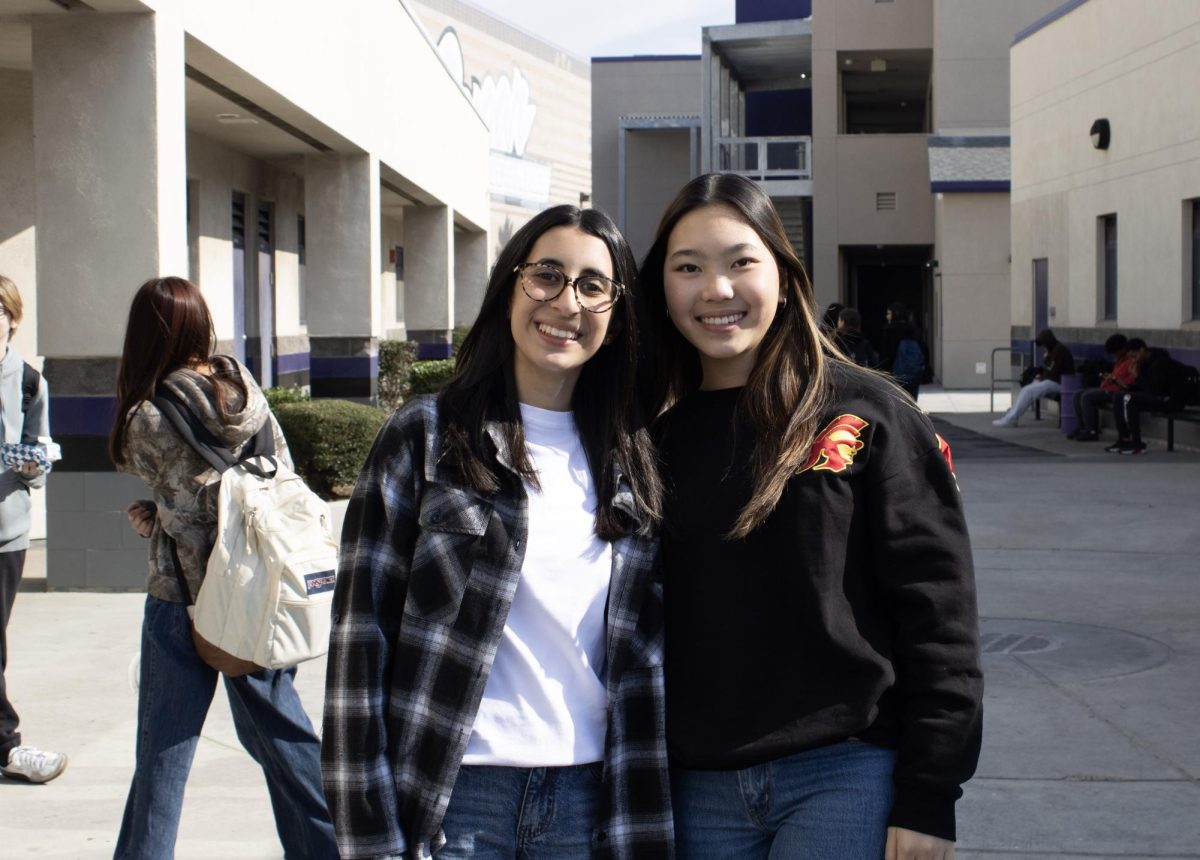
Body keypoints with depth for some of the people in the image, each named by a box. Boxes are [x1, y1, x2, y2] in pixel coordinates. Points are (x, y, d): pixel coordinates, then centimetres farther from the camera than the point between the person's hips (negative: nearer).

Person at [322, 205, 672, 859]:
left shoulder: (632, 459, 8)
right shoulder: (426, 436, -2)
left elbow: (646, 655, 9)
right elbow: (360, 637, -6)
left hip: (590, 800, 3)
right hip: (452, 799, -3)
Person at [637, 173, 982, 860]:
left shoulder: (867, 414, -3)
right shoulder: (657, 433, 7)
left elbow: (940, 611, -5)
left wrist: (928, 799, -9)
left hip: (847, 777, -3)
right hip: (700, 791, 4)